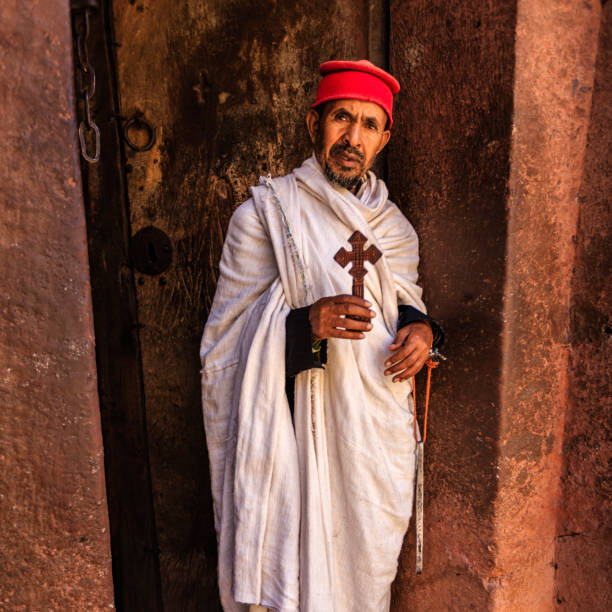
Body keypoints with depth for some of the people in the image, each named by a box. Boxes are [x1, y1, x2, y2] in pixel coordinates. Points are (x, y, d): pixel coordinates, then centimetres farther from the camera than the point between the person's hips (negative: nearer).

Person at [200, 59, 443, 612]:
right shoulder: (267, 210, -5)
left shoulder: (393, 224, 9)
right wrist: (307, 324, -25)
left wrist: (422, 329, -5)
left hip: (378, 426, 5)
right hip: (299, 426, -4)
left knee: (368, 562, 15)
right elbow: (230, 332, -8)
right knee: (298, 561, 2)